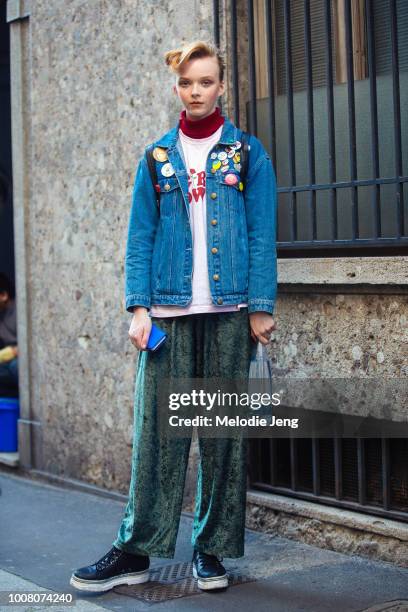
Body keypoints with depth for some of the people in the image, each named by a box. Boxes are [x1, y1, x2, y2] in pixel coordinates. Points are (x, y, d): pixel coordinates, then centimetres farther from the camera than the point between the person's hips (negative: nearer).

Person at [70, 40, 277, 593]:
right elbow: (140, 238, 8)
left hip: (229, 313, -1)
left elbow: (262, 236, 3)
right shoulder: (157, 158, 12)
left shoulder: (248, 153, 7)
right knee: (156, 433, -2)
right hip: (168, 314, 1)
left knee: (224, 434, 3)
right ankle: (136, 551, 5)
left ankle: (213, 549, 13)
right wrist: (139, 307, -3)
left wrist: (261, 308, -6)